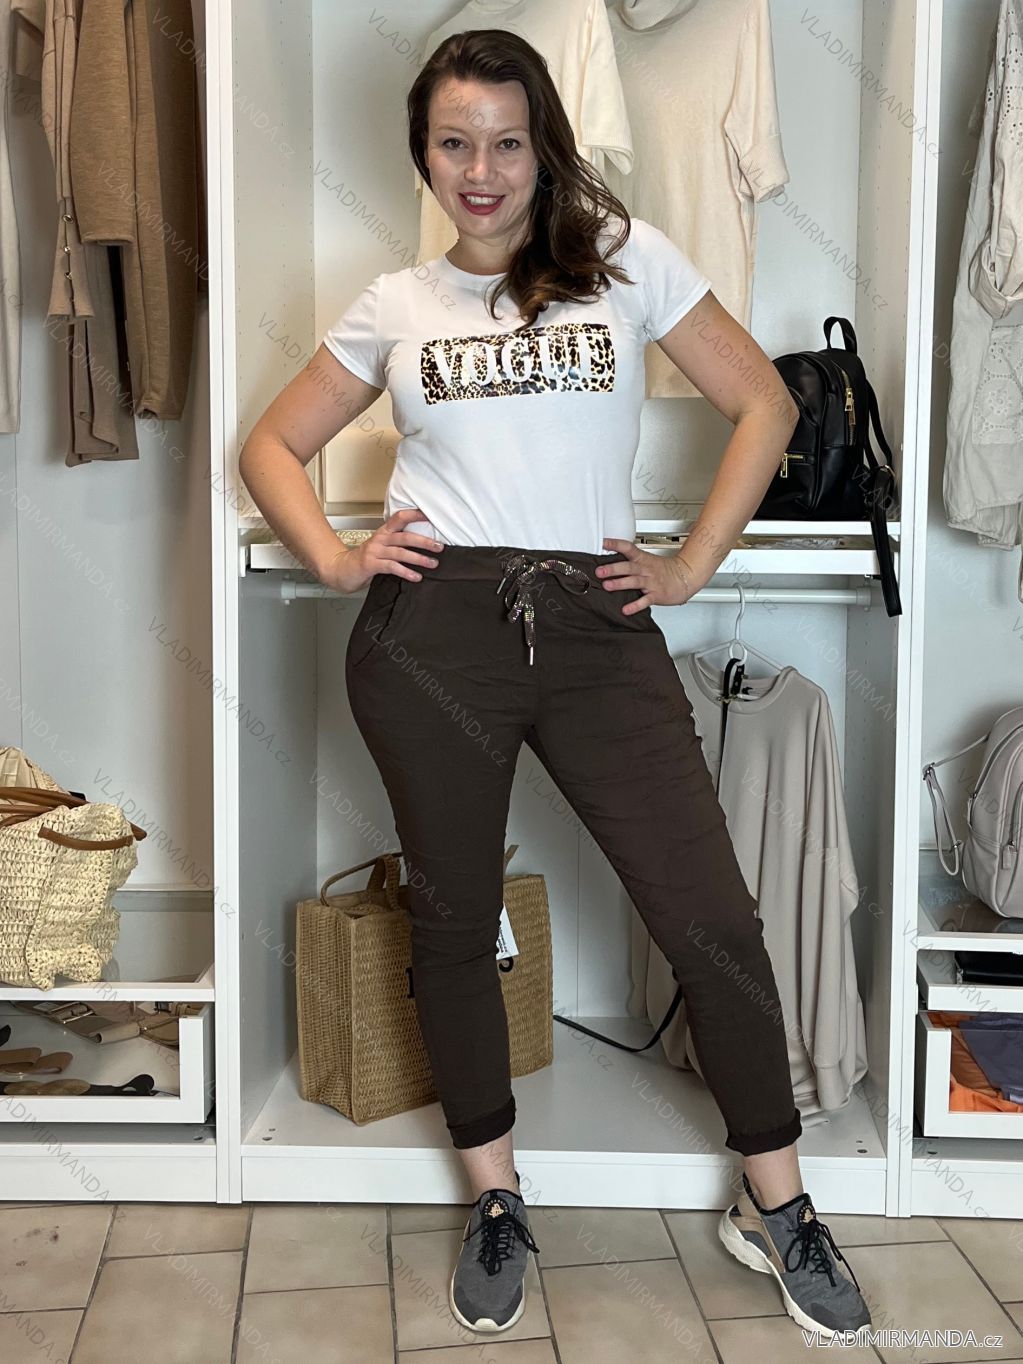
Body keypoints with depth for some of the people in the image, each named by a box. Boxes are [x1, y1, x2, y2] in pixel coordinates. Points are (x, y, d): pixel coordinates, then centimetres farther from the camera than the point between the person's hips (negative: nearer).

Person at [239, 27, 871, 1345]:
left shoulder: (624, 256, 8)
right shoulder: (395, 304, 12)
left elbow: (764, 404, 8)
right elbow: (272, 445, 18)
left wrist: (693, 563, 1)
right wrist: (335, 558, 2)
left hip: (598, 632, -1)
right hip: (434, 631, 1)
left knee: (710, 915, -2)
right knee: (454, 918, 9)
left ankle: (776, 1205, 20)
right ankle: (496, 1200, 31)